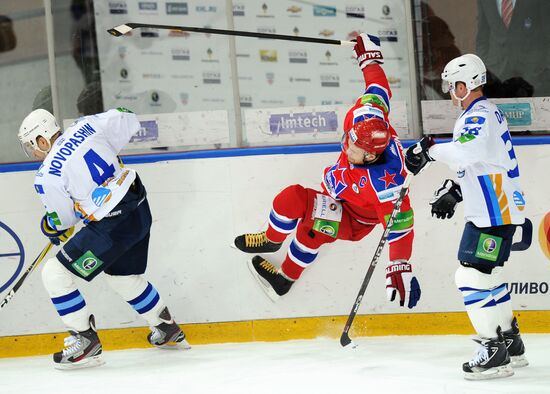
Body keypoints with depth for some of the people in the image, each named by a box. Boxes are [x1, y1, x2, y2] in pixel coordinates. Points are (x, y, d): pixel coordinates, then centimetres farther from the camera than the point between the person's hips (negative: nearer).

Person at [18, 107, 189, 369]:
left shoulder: (47, 177, -12)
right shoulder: (86, 127, 2)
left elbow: (63, 220, -2)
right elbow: (127, 121, 12)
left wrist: (50, 226, 22)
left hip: (112, 227, -8)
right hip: (140, 210, 8)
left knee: (55, 274, 0)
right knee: (122, 276, 30)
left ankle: (86, 340, 3)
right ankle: (169, 331, 41)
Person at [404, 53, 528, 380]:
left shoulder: (479, 116, -16)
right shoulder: (485, 113, 17)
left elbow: (467, 152, -38)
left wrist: (430, 150, -27)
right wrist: (454, 191, 21)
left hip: (495, 214, -11)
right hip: (490, 210, 11)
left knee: (473, 277, -12)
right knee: (487, 275, 18)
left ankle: (495, 351, -11)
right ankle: (512, 344, 26)